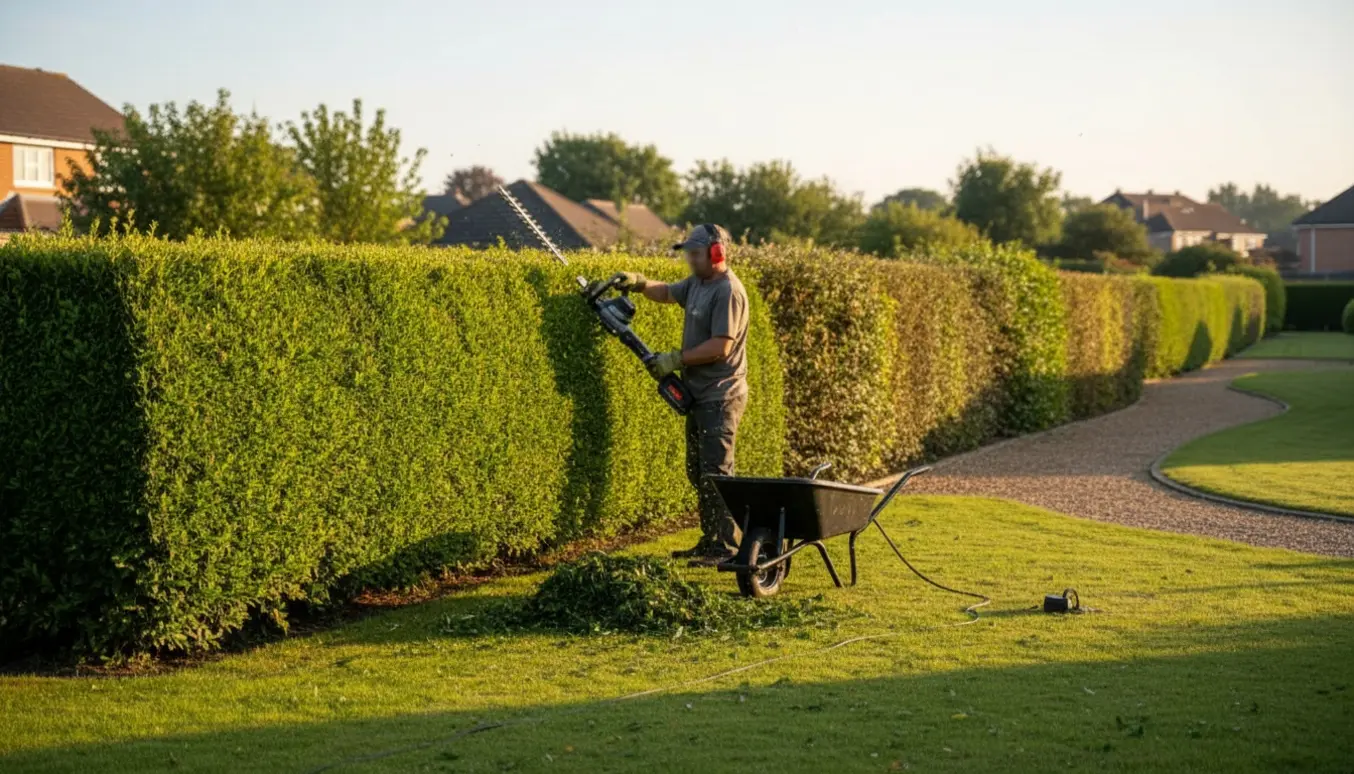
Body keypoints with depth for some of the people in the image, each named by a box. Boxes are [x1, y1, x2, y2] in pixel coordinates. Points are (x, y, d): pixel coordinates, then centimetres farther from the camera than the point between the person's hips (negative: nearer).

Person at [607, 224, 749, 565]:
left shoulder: (728, 292, -18)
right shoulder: (697, 283, 11)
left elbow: (720, 347, -24)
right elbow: (666, 293, 28)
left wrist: (676, 359, -18)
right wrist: (639, 282, 8)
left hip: (720, 398, -10)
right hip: (699, 396, 10)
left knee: (716, 473, -10)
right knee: (698, 473, 14)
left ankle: (728, 547, -7)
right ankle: (710, 541, 22)